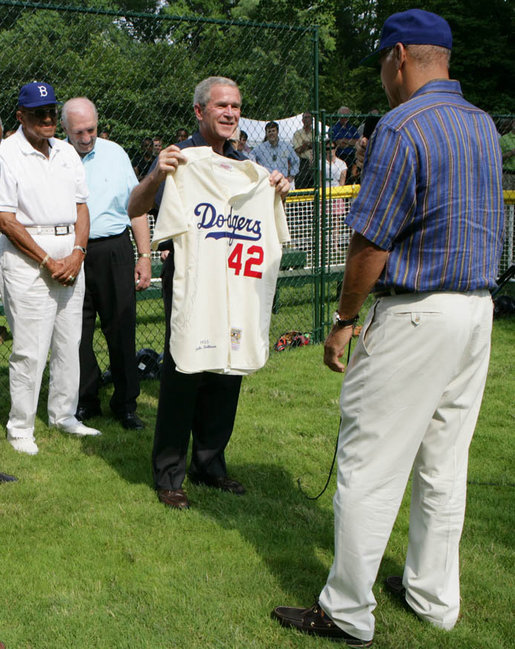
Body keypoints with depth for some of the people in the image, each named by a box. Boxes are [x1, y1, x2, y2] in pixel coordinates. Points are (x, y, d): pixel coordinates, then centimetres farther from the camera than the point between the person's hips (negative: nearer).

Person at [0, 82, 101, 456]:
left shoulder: (67, 152, 14)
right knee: (30, 348, -6)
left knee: (70, 341, 10)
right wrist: (47, 262, -13)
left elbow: (81, 206, 14)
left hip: (71, 258, 6)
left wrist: (78, 252, -2)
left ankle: (64, 415, 24)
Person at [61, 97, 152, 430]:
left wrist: (145, 256, 5)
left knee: (121, 327, 3)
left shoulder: (114, 153, 6)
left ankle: (126, 403, 15)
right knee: (76, 330, 7)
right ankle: (85, 400, 23)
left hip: (113, 251, 0)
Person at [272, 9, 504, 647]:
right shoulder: (484, 126, 11)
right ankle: (434, 596, 28)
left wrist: (343, 320, -7)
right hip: (478, 311, 9)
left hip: (415, 317, -9)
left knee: (370, 465, 0)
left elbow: (370, 241, -17)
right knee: (444, 463, 17)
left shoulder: (402, 126, -16)